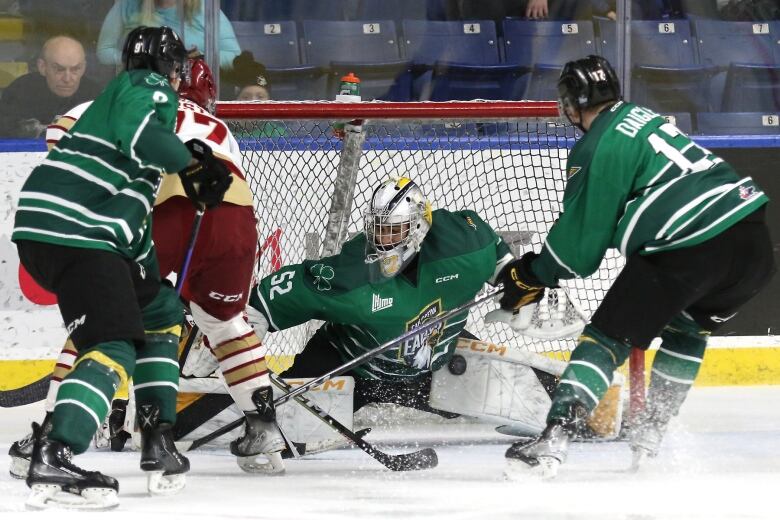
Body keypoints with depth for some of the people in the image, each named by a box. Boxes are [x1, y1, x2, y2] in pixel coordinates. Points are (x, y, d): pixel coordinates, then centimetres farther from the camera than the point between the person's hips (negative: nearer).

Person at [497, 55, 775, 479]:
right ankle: (651, 434, 28)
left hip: (692, 249, -8)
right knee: (687, 329, 31)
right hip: (753, 241, 8)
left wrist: (531, 276, 18)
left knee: (607, 337, -1)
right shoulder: (643, 118, 24)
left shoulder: (597, 150, -2)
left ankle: (551, 442, -12)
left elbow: (580, 242, 2)